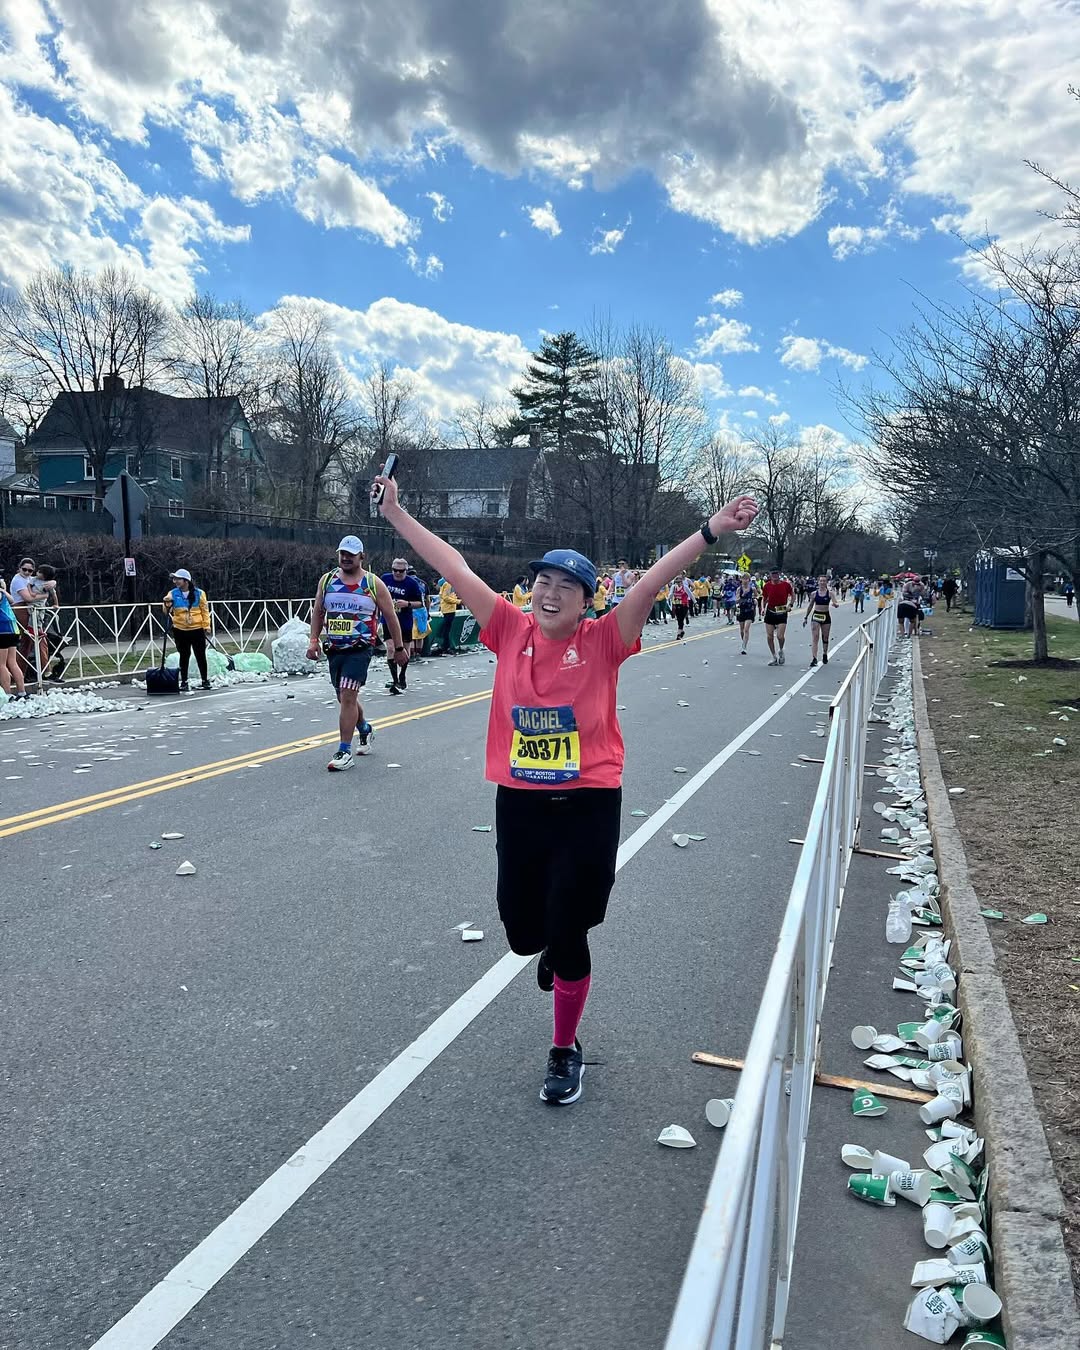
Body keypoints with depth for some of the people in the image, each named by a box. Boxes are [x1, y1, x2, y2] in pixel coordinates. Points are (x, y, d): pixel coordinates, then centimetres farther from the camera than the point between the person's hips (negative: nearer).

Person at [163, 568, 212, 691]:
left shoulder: (199, 593, -1)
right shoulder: (172, 594, 2)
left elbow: (205, 610, 2)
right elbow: (167, 611, -2)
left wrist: (206, 626, -3)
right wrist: (167, 604, -23)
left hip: (197, 629, -1)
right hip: (180, 630, 1)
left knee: (200, 656, 4)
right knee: (184, 656, 7)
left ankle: (205, 680, 15)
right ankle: (184, 682, 14)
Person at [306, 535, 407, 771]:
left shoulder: (374, 583, -2)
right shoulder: (326, 580, 8)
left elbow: (390, 617, 3)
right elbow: (318, 611, 16)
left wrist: (399, 648, 5)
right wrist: (313, 640, 5)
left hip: (360, 649, -5)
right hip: (334, 648, 5)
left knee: (348, 697, -15)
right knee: (345, 698, 16)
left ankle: (344, 752, -10)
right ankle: (365, 730, 43)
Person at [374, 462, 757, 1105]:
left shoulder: (604, 640, -7)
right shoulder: (512, 630, -1)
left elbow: (657, 577, -17)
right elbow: (456, 567, 0)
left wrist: (712, 529, -27)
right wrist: (398, 514, 2)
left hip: (589, 806, -3)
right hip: (519, 803, 3)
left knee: (567, 938, 5)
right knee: (524, 932, 14)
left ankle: (566, 1052, 31)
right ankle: (556, 945, 54)